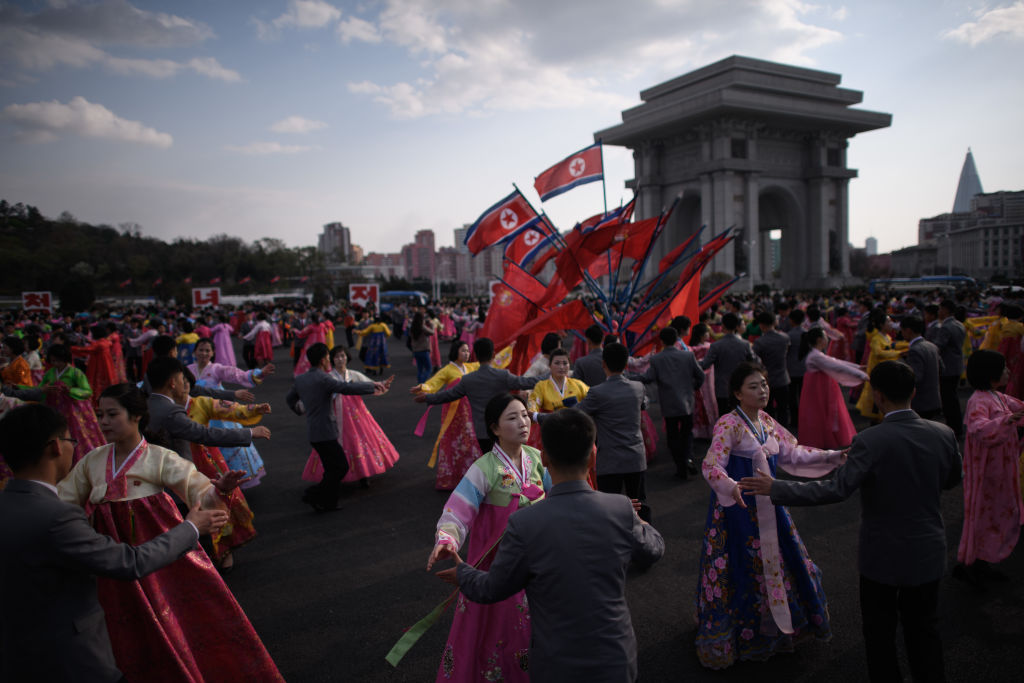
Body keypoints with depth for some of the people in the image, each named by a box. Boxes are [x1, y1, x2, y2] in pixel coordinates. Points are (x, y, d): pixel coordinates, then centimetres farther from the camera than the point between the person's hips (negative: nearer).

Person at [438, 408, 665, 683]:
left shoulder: (524, 524, -23)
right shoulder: (621, 510, -17)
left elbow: (492, 589, -8)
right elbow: (653, 551, 4)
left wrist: (461, 574, 13)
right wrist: (641, 523, 26)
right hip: (616, 661, 2)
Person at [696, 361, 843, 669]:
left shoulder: (767, 422, 5)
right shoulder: (728, 424, -18)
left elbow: (791, 454, 13)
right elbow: (711, 465, -28)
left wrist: (832, 456, 6)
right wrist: (732, 487, -45)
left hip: (766, 507, 7)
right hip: (736, 505, -7)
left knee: (773, 561, 18)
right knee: (740, 570, 2)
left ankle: (773, 626, 40)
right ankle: (727, 634, 22)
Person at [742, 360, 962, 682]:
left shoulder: (871, 441, -25)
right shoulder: (944, 434, -9)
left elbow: (836, 489, -30)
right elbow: (952, 480, 8)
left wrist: (775, 489, -25)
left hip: (883, 557, -4)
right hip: (928, 554, 5)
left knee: (879, 632, 16)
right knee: (923, 627, 24)